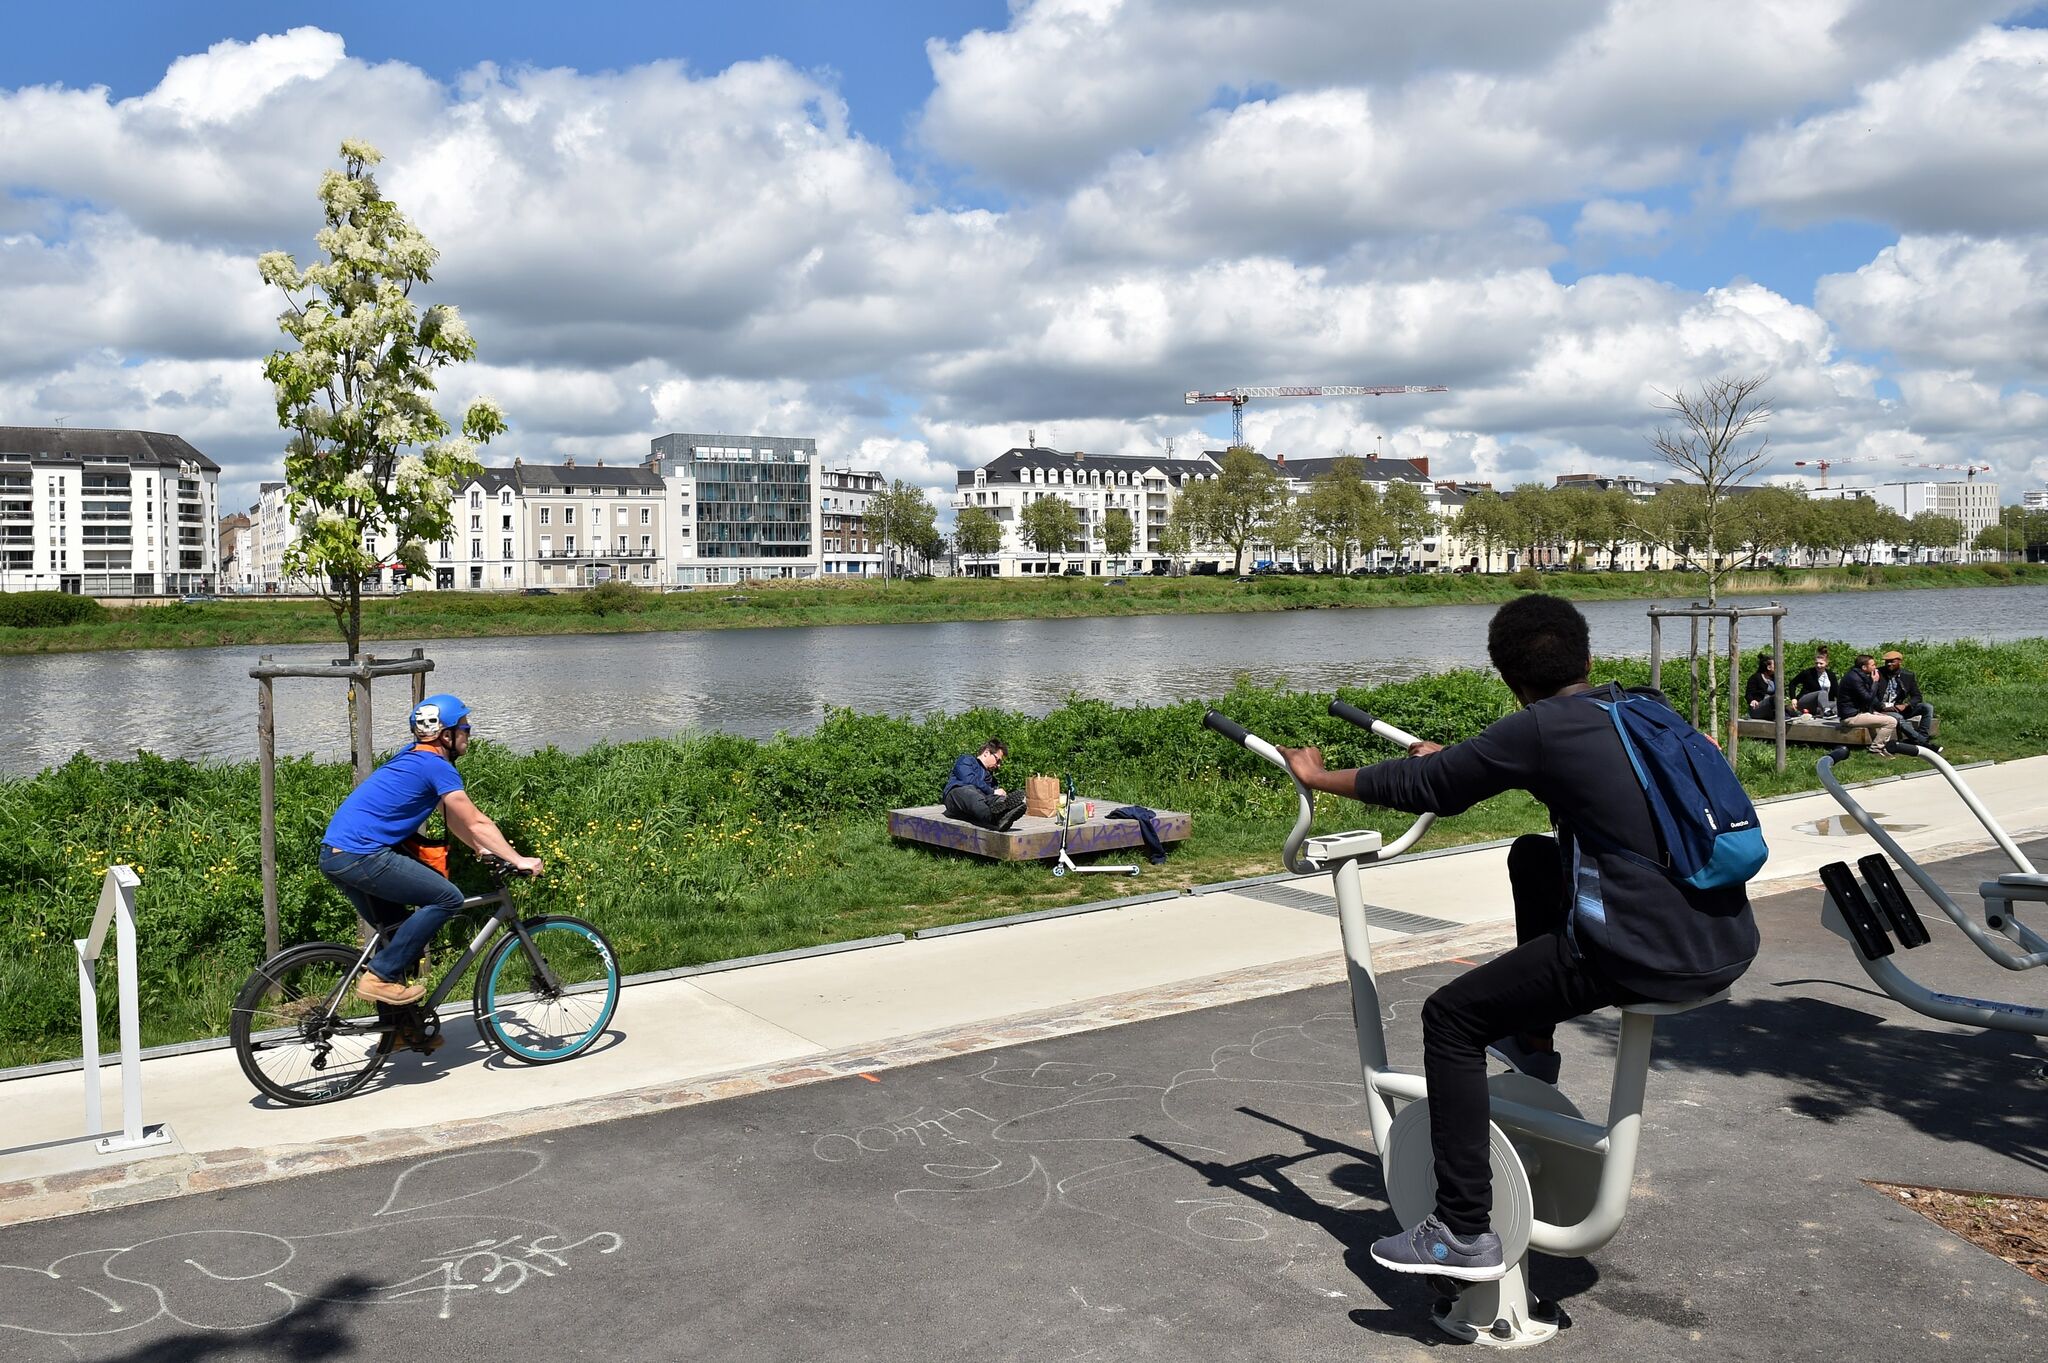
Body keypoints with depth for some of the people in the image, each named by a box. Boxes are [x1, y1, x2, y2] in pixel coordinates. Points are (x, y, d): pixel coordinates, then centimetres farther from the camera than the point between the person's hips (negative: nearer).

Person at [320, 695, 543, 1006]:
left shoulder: (414, 758, 20)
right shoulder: (437, 767, -9)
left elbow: (453, 818, 29)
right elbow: (476, 823, -9)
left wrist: (484, 848, 28)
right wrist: (518, 860, -3)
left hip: (334, 854, 10)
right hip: (360, 856, -10)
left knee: (395, 931, 19)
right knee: (447, 899, -8)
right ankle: (379, 976, -7)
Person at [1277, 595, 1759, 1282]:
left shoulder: (1539, 730, -9)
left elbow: (1421, 786, -1)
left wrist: (1318, 776, 15)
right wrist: (1450, 760, 44)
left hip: (1653, 960, -8)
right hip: (1736, 943, 8)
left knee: (1450, 1018, 4)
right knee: (1533, 856, 27)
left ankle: (1465, 1233, 4)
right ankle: (1531, 1041, 38)